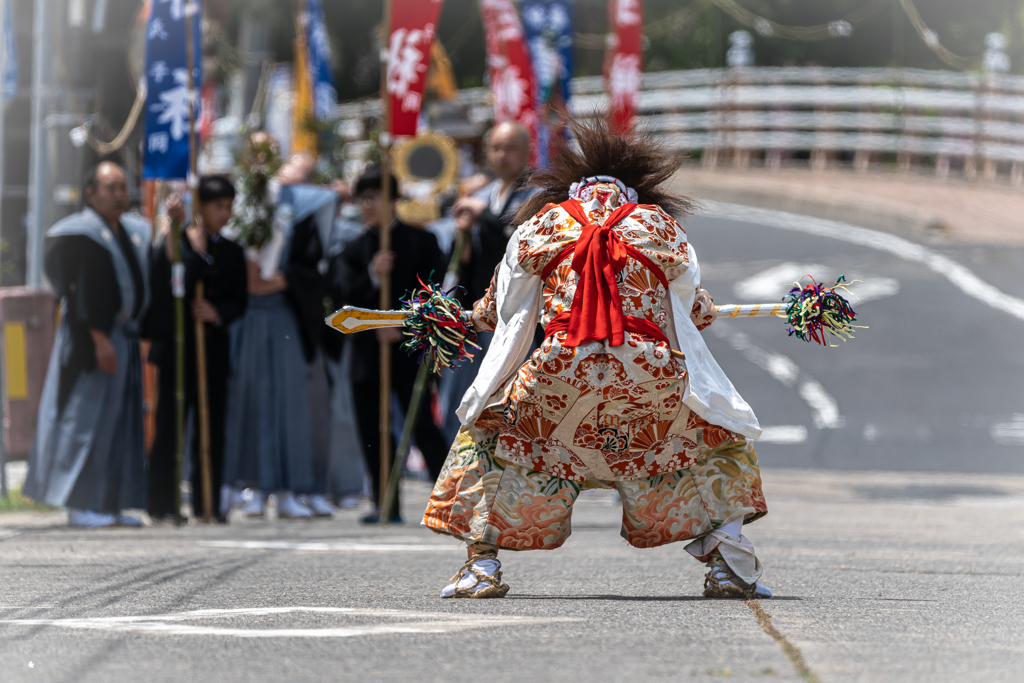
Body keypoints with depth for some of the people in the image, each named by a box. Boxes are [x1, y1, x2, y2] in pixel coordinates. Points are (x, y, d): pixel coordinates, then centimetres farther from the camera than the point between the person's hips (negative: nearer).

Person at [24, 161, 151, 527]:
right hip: (93, 338, -8)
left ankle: (111, 504, 11)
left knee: (121, 424, 8)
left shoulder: (133, 233, 14)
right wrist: (98, 337, -22)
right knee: (88, 417, -7)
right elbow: (78, 291, -16)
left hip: (125, 337, 8)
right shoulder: (81, 234, -10)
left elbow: (144, 282, 18)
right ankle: (80, 505, -4)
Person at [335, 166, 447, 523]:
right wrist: (372, 276, -18)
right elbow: (346, 296, -1)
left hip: (410, 349, -4)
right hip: (369, 349, 4)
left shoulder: (420, 241, 3)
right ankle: (387, 504, 10)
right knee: (372, 431, 3)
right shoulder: (354, 250, 12)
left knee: (423, 425, -10)